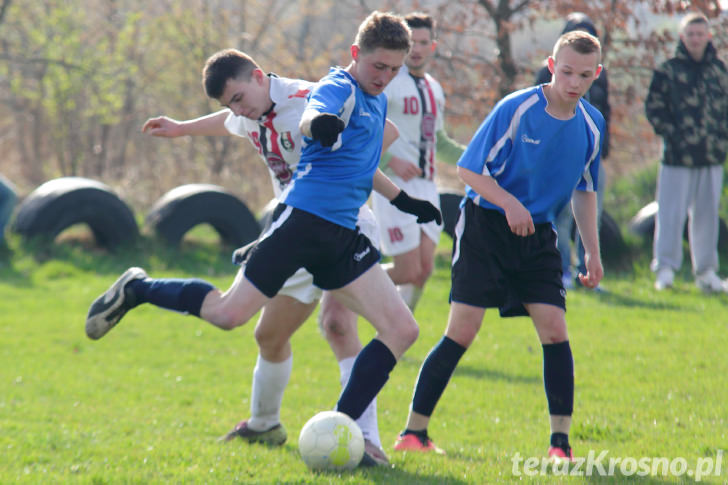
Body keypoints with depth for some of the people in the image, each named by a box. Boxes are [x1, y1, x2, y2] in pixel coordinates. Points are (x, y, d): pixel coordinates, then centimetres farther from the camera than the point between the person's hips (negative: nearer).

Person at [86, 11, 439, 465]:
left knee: (402, 330, -4)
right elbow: (309, 118, -31)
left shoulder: (377, 101, 21)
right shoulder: (338, 88, -6)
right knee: (228, 314, -13)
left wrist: (405, 200, 41)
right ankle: (137, 289, 12)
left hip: (343, 238, 8)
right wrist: (318, 124, -54)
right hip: (303, 217, -8)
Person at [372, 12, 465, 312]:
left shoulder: (434, 89, 16)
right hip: (394, 186, -7)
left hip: (426, 187, 7)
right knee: (408, 272, -11)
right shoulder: (387, 82, -9)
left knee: (424, 270, 2)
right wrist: (390, 160, -26)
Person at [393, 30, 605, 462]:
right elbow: (469, 169, -10)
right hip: (486, 227, -4)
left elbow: (584, 191, 18)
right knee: (462, 332, -9)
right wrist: (510, 203, -24)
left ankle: (561, 442, -2)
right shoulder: (517, 109, -13)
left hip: (538, 236, 5)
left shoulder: (591, 125, 3)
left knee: (555, 329, -8)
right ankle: (413, 433, -2)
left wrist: (593, 253, 14)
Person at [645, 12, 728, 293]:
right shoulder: (667, 70, -1)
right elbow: (653, 107, -1)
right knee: (671, 212, -5)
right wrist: (672, 135, -11)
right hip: (678, 156, -4)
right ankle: (665, 268, -1)